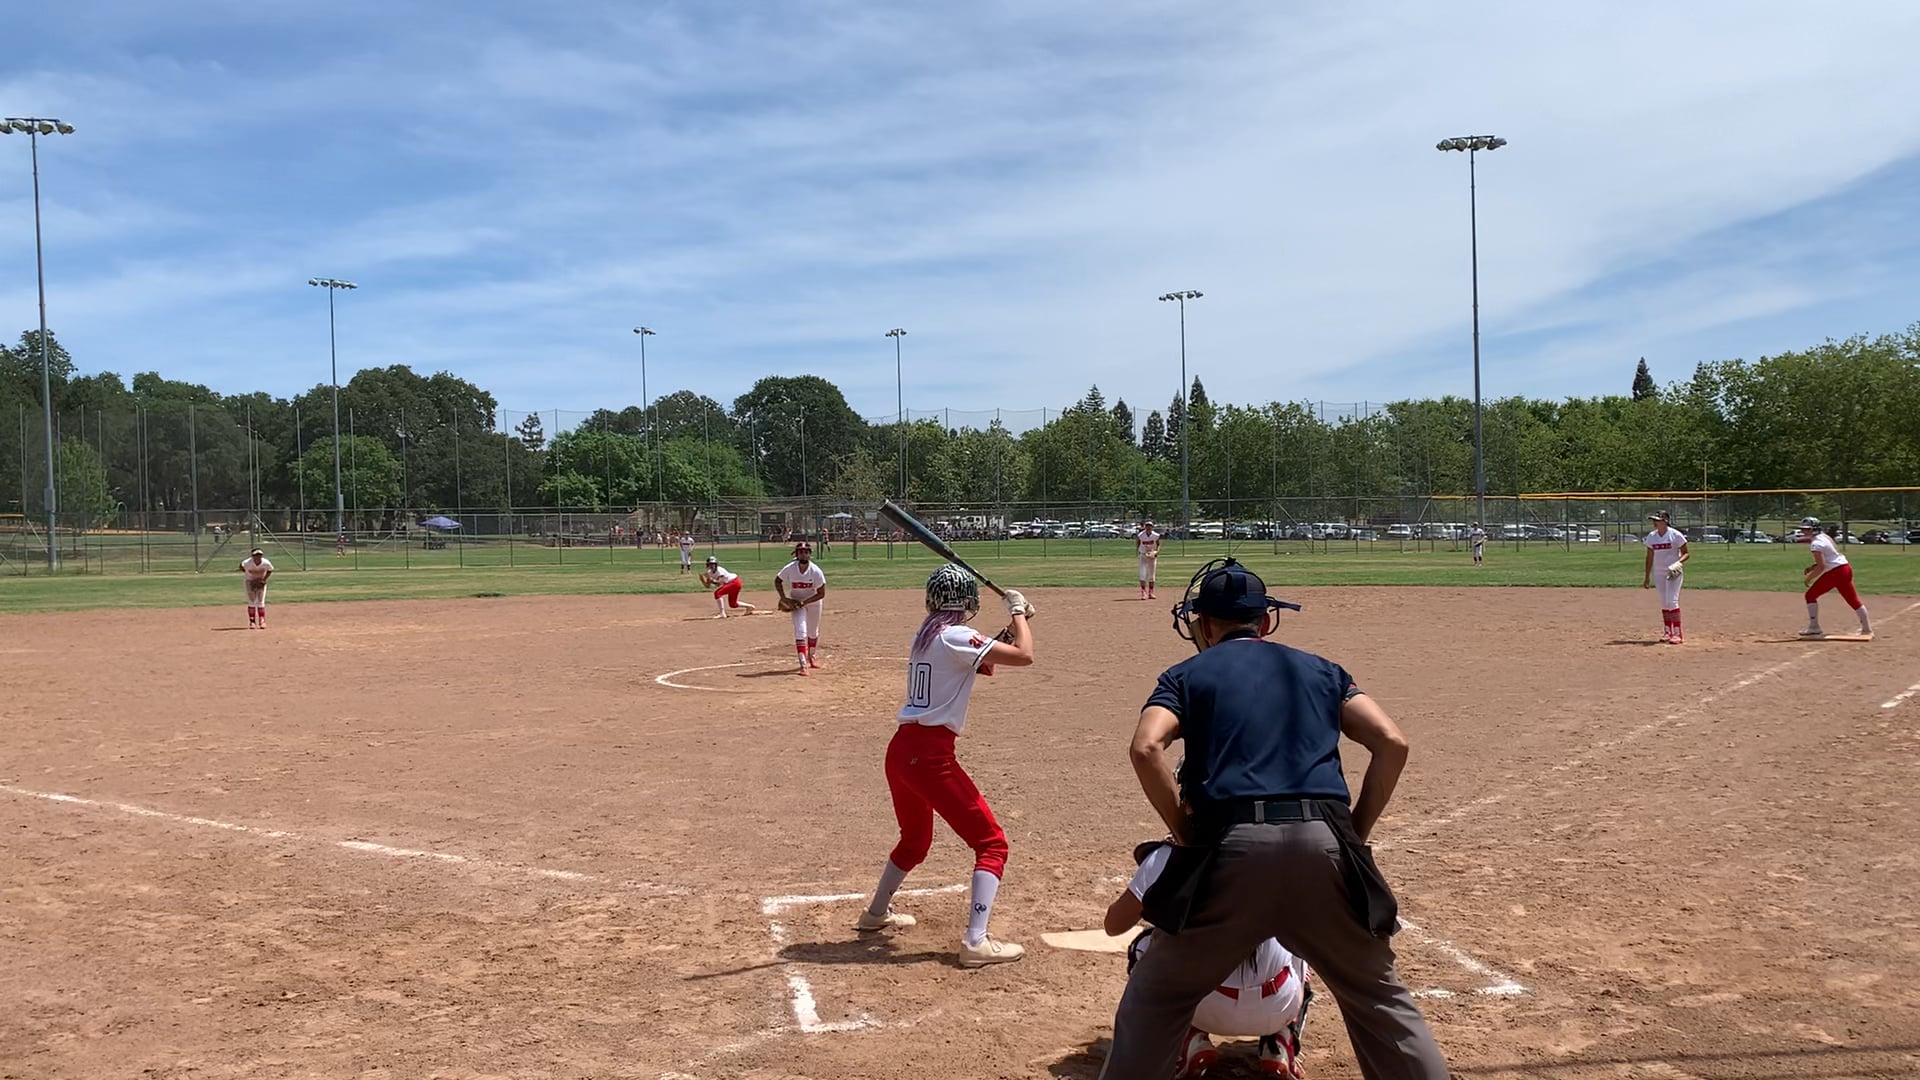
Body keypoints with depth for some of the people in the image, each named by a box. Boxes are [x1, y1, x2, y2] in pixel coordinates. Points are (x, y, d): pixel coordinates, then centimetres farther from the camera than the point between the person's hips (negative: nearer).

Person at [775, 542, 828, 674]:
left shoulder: (816, 571, -25)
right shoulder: (789, 569, -22)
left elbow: (822, 594, -19)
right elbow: (777, 580, -4)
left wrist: (805, 602, -27)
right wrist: (783, 598, -16)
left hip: (813, 602, 1)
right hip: (796, 603, -1)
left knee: (813, 632, 16)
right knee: (800, 631, -15)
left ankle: (812, 656, 42)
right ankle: (803, 664, -18)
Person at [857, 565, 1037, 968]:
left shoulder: (924, 636, 14)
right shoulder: (955, 637, -12)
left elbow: (981, 661, 25)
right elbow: (1024, 656, -16)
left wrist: (1013, 625, 15)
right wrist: (1019, 612, -1)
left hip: (901, 749, 9)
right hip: (931, 755, -9)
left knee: (915, 839, 31)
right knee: (992, 843, -2)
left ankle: (876, 913, 47)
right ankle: (976, 942, -10)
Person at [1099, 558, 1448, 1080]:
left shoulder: (1186, 675, 16)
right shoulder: (1321, 670, 23)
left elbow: (1146, 748, -4)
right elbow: (1391, 743, 10)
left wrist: (1187, 835, 3)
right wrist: (1355, 834, 15)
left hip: (1232, 845, -2)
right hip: (1324, 841, 2)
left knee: (1158, 994, 15)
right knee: (1378, 996, 19)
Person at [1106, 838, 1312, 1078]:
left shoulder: (1169, 857, 2)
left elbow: (1114, 924, 14)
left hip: (1206, 1006, -2)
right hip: (1278, 1008, 2)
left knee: (1142, 949, 26)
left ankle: (1194, 1045, 9)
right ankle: (1280, 1049, 16)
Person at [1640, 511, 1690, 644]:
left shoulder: (1676, 535, -10)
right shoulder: (1651, 537, 5)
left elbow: (1686, 553, -5)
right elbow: (1649, 557, 11)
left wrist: (1678, 563, -25)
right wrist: (1647, 577, 12)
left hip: (1673, 573, -5)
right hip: (1658, 573, 5)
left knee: (1672, 601, -13)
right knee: (1664, 603, 9)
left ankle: (1677, 633, -9)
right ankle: (1667, 632, 18)